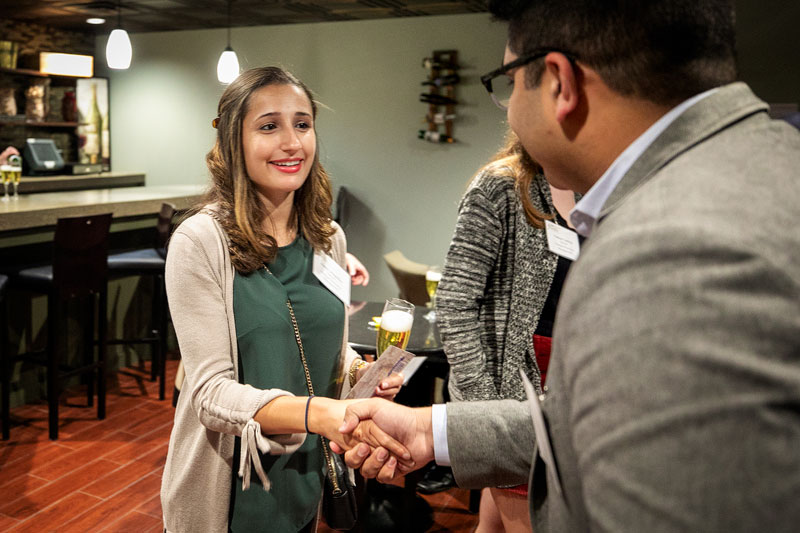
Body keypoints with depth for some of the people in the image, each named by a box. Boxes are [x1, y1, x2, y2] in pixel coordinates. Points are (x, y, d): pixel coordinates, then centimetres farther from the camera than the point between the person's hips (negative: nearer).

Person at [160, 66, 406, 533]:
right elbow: (212, 391, -21)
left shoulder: (329, 239, -1)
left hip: (306, 474, 5)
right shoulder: (201, 242, -18)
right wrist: (313, 412, -36)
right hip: (229, 486, -4)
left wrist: (361, 371, -10)